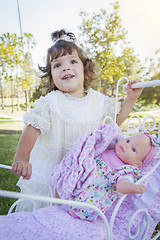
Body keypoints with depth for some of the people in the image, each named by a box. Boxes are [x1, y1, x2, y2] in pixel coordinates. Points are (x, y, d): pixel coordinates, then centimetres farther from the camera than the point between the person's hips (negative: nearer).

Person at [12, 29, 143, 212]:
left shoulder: (99, 100, -3)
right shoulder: (50, 102, -17)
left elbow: (115, 120, 10)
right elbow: (32, 130, -21)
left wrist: (130, 99, 1)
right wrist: (21, 158, -35)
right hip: (48, 171, -2)